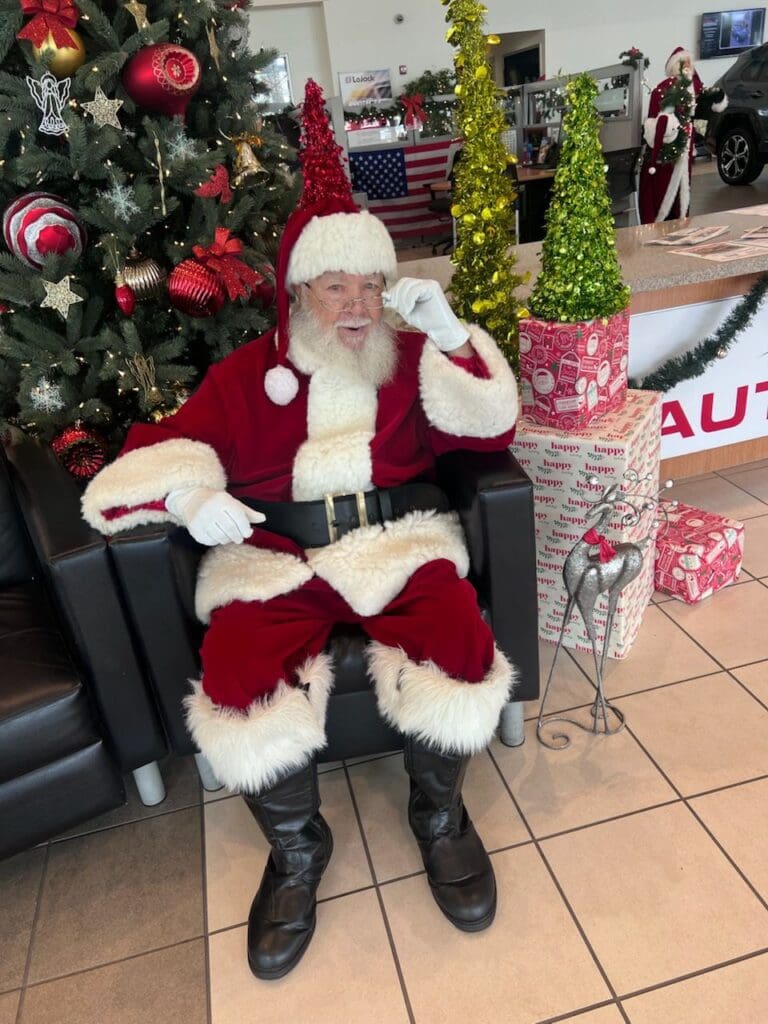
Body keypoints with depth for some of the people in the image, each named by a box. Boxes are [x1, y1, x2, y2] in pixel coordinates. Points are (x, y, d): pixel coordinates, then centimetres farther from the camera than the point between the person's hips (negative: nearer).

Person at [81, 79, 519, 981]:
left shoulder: (411, 359, 15)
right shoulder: (247, 374, 12)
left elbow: (492, 429, 5)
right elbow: (164, 447, 8)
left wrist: (449, 334, -5)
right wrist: (189, 495, -14)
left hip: (400, 541, 1)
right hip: (273, 556, 0)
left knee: (462, 664, -27)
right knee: (244, 693, -27)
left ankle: (438, 811, 6)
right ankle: (296, 849, 5)